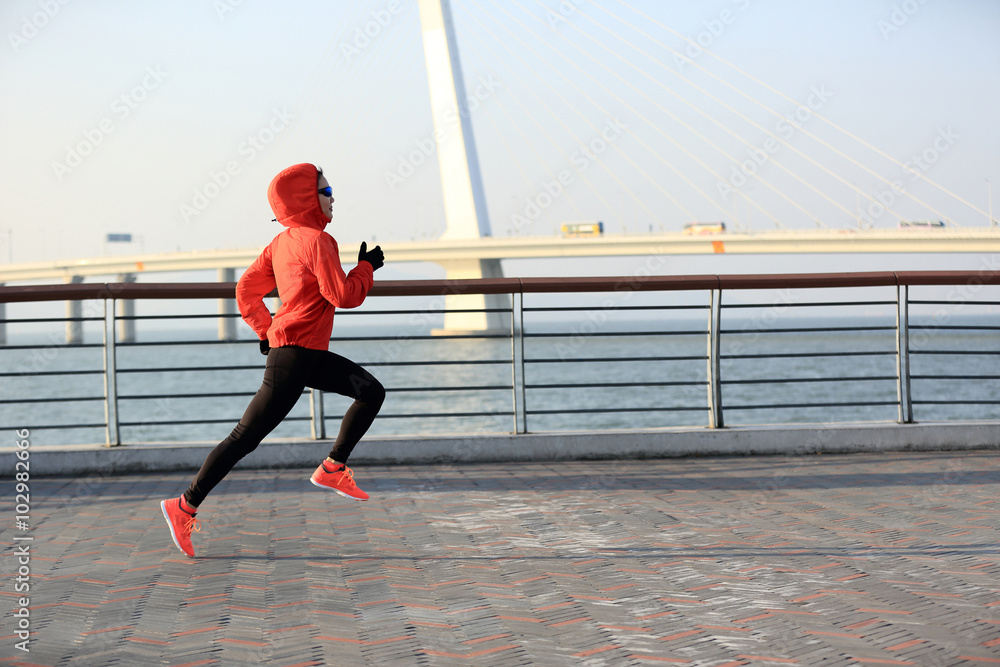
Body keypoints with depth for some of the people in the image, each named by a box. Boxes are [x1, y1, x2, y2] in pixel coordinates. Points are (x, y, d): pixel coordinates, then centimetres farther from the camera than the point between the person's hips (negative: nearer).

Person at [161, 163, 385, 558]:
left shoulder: (281, 243, 13)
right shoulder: (318, 241, -14)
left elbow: (246, 291, 17)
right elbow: (344, 296, -17)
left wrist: (266, 331, 24)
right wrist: (367, 266, -2)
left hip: (310, 354, 10)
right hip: (295, 353, -10)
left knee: (372, 392, 12)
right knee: (246, 437, -7)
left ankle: (332, 469, 13)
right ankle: (185, 507, -1)